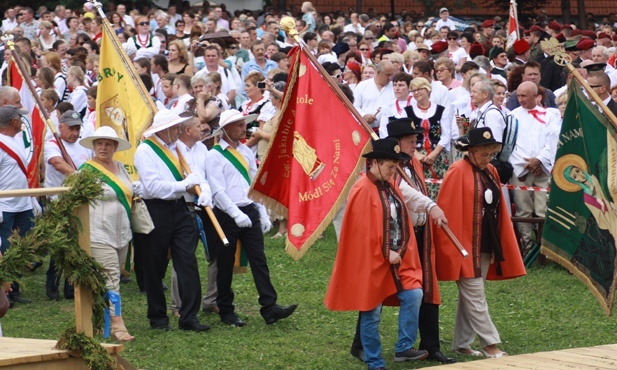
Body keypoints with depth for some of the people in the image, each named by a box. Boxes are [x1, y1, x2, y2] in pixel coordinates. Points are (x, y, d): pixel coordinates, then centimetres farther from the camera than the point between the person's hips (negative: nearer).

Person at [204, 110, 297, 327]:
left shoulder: (246, 152, 12)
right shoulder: (214, 155, -7)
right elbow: (218, 191, -15)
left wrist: (263, 213, 11)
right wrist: (236, 214, -23)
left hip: (249, 212, 5)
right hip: (227, 214, -5)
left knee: (259, 260, -3)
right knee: (225, 266, 5)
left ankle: (269, 307, -7)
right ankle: (226, 311, 15)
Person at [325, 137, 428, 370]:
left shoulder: (391, 187, 9)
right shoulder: (363, 191, -15)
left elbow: (402, 221, 15)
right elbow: (364, 230, -18)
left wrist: (401, 251, 4)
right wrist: (386, 254, -15)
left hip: (397, 259, 7)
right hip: (371, 263, -7)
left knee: (414, 295, -9)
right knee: (371, 314, 1)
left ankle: (403, 349, -1)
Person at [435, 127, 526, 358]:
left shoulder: (490, 172, 11)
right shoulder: (458, 172, -12)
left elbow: (498, 210, 16)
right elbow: (447, 210, -14)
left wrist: (498, 248, 14)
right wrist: (453, 247, -16)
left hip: (486, 245, 8)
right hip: (465, 245, -8)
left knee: (470, 296, 11)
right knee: (475, 296, -5)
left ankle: (462, 344, 17)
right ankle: (490, 345, -5)